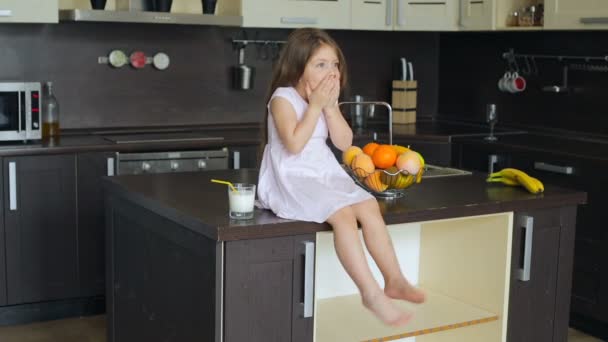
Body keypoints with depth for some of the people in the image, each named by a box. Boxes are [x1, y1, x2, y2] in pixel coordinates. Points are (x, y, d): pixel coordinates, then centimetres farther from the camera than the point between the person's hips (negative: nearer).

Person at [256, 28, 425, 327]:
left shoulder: (325, 100, 12)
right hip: (291, 179, -8)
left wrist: (331, 106, -8)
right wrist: (315, 106, -18)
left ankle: (394, 280, -10)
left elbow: (344, 142, 4)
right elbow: (294, 144, -23)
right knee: (343, 214, -29)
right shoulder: (283, 98, -10)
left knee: (368, 206, -14)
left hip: (325, 175, 8)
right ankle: (370, 293, -28)